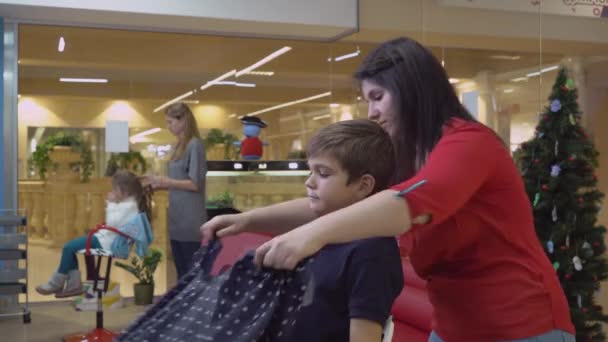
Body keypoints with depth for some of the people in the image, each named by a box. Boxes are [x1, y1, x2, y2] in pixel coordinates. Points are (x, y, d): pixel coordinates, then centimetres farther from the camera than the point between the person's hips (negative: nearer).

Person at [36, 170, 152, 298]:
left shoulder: (129, 206, -18)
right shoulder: (127, 203, 13)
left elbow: (111, 223, -22)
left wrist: (111, 204, -13)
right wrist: (111, 204, 7)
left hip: (107, 242, -11)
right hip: (105, 237, 11)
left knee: (69, 247, -8)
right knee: (70, 246, 10)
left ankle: (57, 283, 7)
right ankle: (74, 284, 5)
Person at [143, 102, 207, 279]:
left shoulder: (195, 145, -11)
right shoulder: (180, 146, 14)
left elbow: (195, 184, -16)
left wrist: (165, 181, -13)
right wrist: (159, 183, 8)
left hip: (191, 221, -8)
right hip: (177, 220, 9)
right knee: (181, 272, 13)